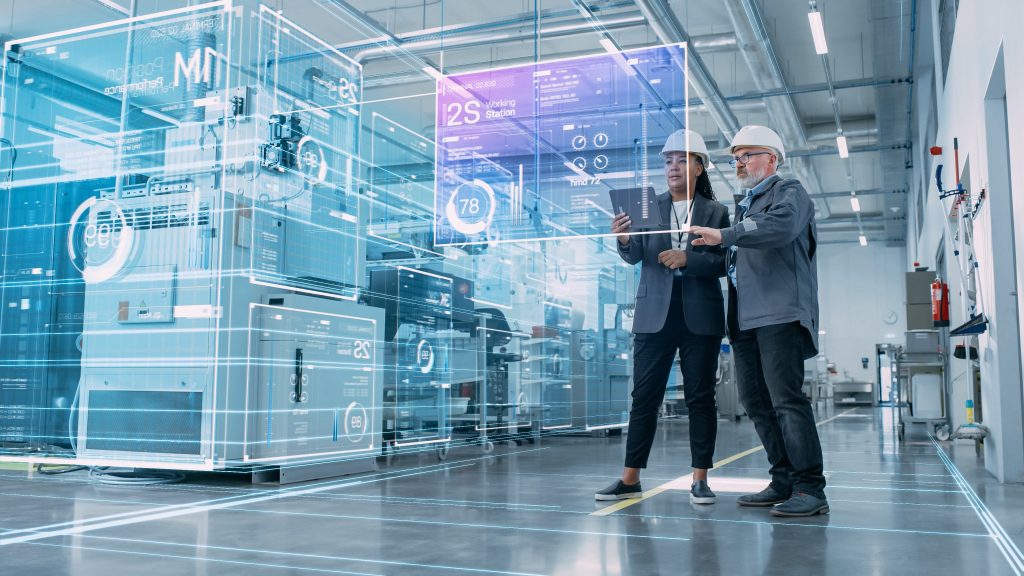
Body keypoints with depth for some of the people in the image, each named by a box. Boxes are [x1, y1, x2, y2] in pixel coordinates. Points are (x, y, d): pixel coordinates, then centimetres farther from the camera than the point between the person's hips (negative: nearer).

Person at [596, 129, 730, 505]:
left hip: (700, 316, -1)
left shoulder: (716, 213, 6)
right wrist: (624, 240, -22)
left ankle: (700, 480, 10)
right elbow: (635, 257, 0)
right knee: (644, 397, 2)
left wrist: (687, 259, -18)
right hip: (655, 314, 1)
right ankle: (630, 479, 6)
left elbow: (723, 263, -2)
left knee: (700, 397, 3)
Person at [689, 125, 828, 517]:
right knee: (756, 402, 6)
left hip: (779, 314, -8)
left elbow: (781, 226, -20)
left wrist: (723, 236, -23)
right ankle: (783, 482, 12)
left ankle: (810, 488, -8)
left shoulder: (789, 192, 3)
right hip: (746, 319, 8)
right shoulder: (743, 207, 28)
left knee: (786, 399, -12)